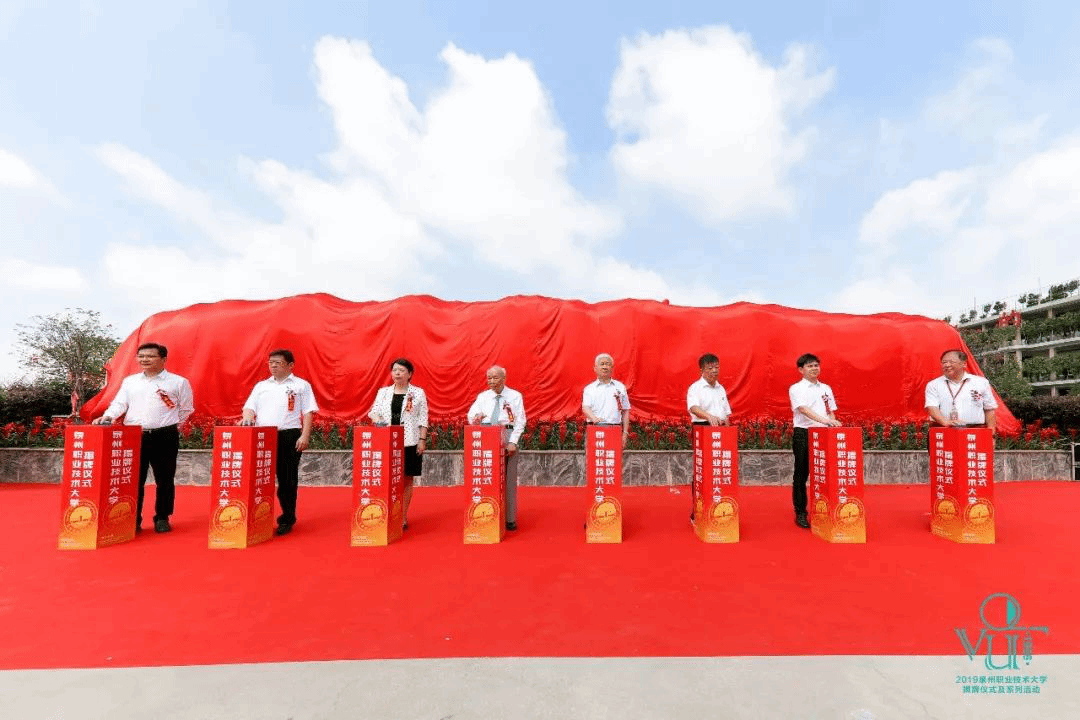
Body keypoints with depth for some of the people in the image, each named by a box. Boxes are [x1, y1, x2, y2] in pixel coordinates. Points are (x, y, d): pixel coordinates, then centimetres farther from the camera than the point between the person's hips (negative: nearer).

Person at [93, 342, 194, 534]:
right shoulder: (129, 381, 14)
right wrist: (108, 416, -12)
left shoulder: (178, 382, 2)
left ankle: (162, 518, 17)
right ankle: (133, 520, 16)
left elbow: (186, 409, 7)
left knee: (164, 480, 4)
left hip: (165, 437, -3)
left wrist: (170, 425, 7)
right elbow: (119, 403, 7)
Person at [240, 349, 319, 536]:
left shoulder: (301, 385, 6)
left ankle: (287, 520, 14)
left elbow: (308, 413, 0)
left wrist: (305, 436, -10)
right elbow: (250, 406, 13)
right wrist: (247, 418, -11)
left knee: (287, 479, 3)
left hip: (289, 436, -3)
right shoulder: (261, 385, 18)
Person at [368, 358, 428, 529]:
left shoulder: (418, 393, 3)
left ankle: (403, 517, 14)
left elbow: (423, 419, 1)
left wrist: (422, 440, -6)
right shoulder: (383, 392, 10)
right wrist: (376, 418, -15)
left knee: (407, 479, 4)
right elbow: (374, 411, 8)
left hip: (409, 442, -2)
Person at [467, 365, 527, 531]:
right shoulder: (482, 397, 12)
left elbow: (520, 421, 0)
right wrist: (475, 419, -22)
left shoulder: (515, 396, 5)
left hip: (507, 436, -2)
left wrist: (513, 442, -10)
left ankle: (510, 519, 10)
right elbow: (471, 414, 2)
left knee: (509, 478, 1)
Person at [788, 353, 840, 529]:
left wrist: (833, 424, -1)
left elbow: (831, 412, 18)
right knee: (801, 475, 1)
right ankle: (800, 513, 8)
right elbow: (803, 409, -19)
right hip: (803, 434, -5)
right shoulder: (796, 388, -4)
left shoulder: (826, 388, 14)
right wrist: (824, 420, -31)